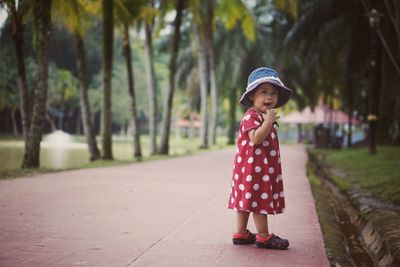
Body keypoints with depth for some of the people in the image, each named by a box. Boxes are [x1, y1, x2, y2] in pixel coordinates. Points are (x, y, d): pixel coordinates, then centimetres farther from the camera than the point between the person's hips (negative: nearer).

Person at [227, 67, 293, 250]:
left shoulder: (264, 117, 17)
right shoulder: (252, 116, -15)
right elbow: (256, 138, -29)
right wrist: (269, 121, -27)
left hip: (264, 168, 11)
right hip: (253, 167, -11)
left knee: (247, 199, 13)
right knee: (259, 200, -6)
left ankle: (241, 233, 20)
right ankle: (263, 237, 0)